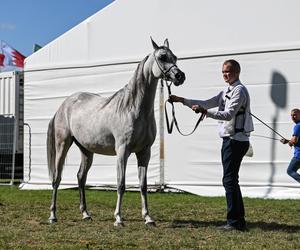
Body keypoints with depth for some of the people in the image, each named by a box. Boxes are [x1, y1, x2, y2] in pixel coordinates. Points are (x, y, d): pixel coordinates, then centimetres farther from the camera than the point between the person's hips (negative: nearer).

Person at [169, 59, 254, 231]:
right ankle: (239, 220, 17)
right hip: (230, 140, 10)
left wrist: (205, 112, -33)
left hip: (235, 140, -10)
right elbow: (207, 103, 21)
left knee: (230, 180, -10)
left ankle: (235, 222, -7)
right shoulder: (227, 92, 19)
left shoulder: (239, 90, -11)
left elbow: (228, 114, -23)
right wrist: (183, 101, 15)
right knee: (231, 180, 12)